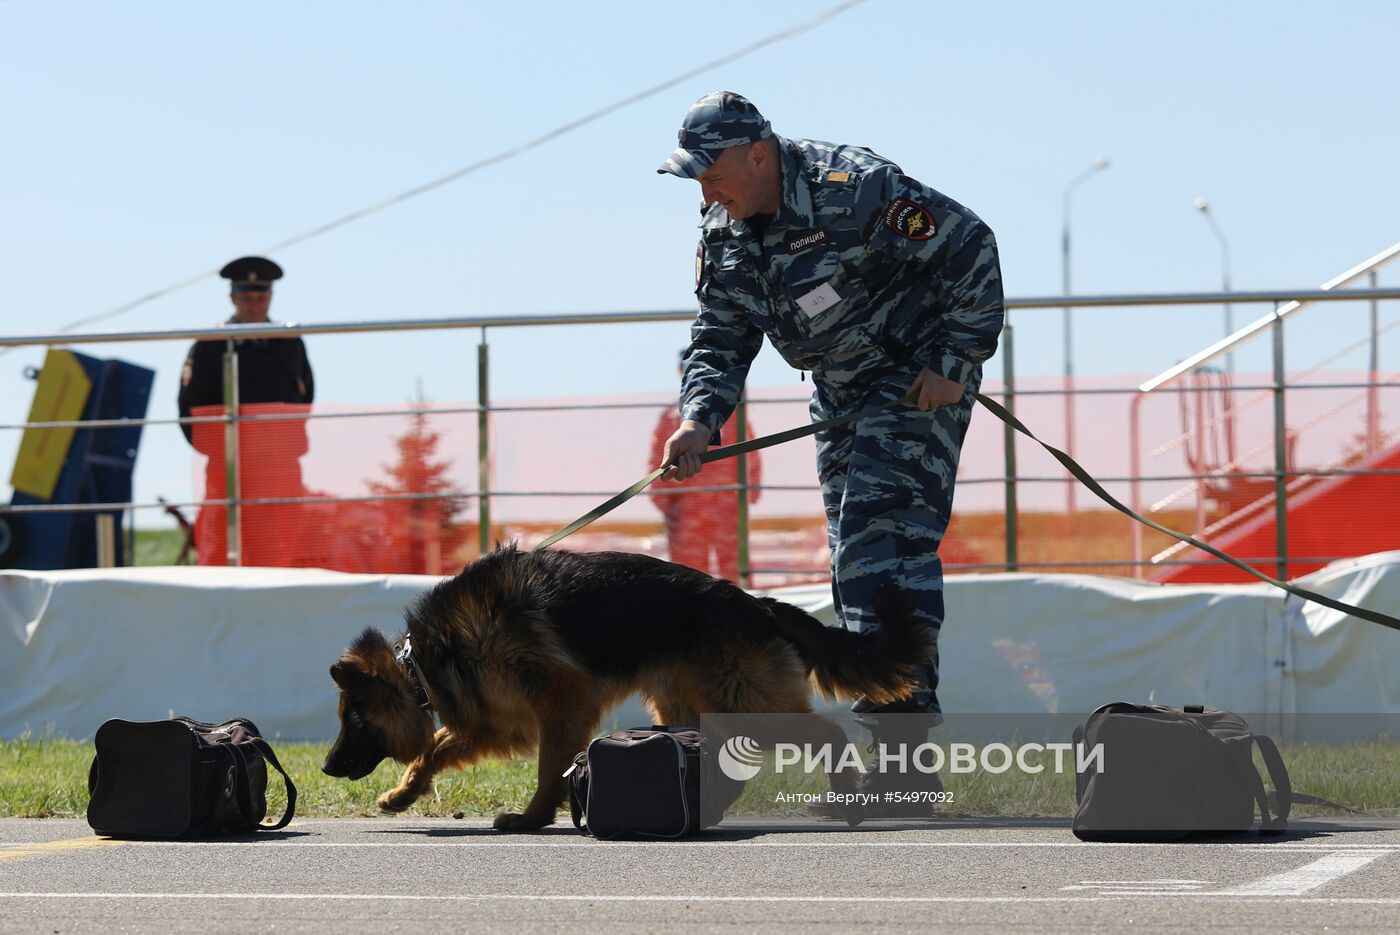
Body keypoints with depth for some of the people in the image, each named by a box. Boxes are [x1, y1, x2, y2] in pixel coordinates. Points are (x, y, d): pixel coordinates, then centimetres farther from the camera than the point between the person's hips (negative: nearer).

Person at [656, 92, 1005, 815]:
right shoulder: (724, 233, -1)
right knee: (855, 557, 8)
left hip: (921, 380, -9)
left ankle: (901, 738, -25)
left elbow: (970, 247, -21)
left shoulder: (856, 188, -25)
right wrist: (699, 419, -14)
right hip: (841, 394, 9)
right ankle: (884, 750, 14)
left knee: (885, 534, -20)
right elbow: (721, 340, 4)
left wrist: (955, 362, -20)